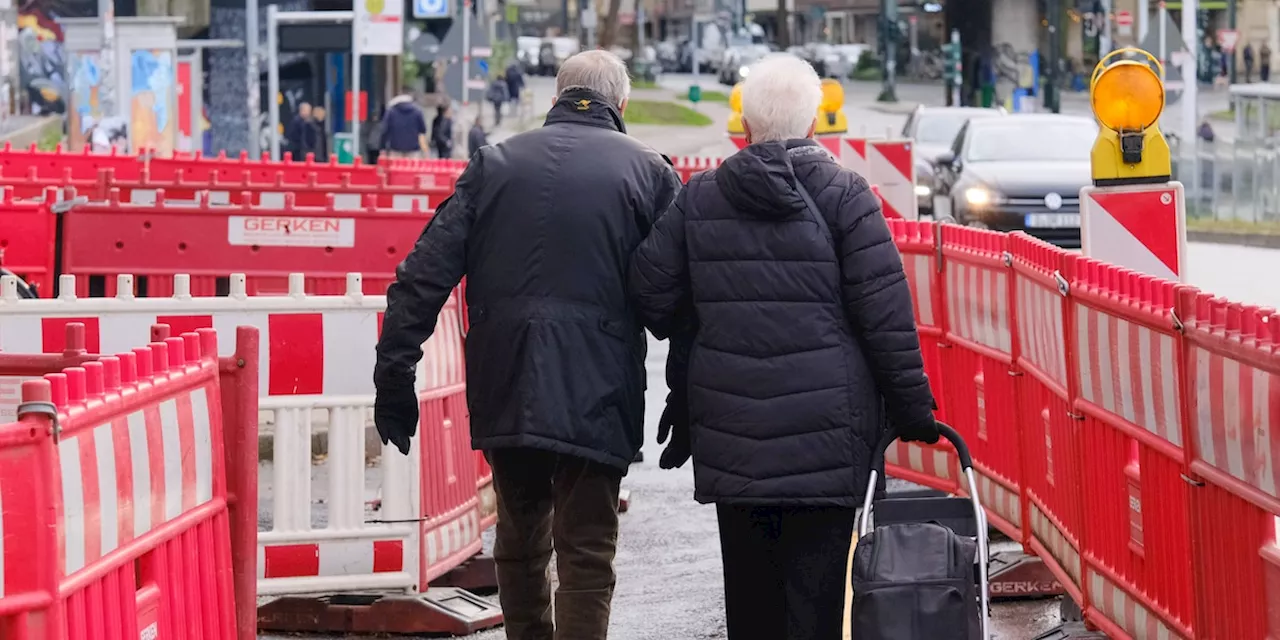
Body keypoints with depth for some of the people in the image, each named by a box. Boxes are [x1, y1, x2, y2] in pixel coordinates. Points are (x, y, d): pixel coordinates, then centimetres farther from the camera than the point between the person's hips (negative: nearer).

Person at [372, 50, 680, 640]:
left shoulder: (495, 163, 8)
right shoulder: (649, 172, 2)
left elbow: (425, 275, 2)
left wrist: (394, 376, 4)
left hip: (506, 392, 3)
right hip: (596, 396, -3)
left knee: (519, 545, 19)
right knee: (586, 555, 0)